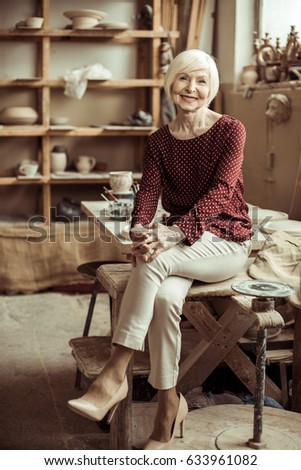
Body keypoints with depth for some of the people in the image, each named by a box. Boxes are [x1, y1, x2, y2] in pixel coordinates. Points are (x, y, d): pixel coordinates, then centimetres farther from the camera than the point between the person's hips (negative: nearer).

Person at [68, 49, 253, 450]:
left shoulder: (230, 130, -5)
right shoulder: (159, 140, 8)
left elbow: (219, 193, -18)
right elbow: (148, 191, -4)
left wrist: (175, 232, -34)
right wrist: (140, 232, -28)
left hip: (226, 241, -3)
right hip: (181, 242, 4)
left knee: (154, 261, -33)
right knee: (164, 296, -31)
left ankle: (114, 376, -30)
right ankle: (169, 405, -16)